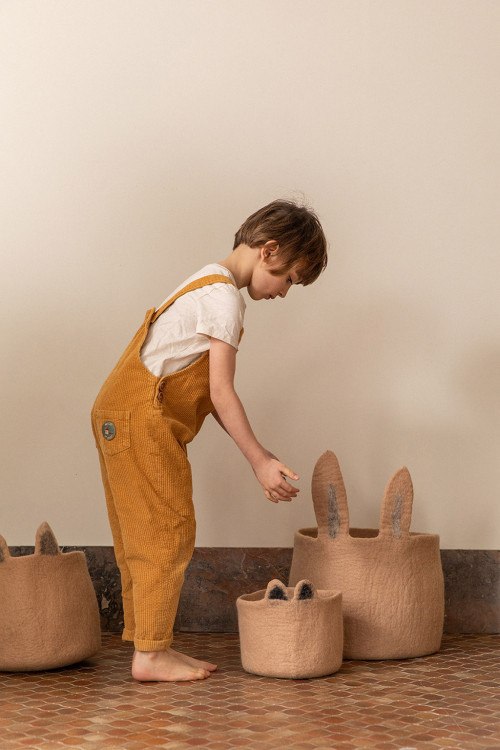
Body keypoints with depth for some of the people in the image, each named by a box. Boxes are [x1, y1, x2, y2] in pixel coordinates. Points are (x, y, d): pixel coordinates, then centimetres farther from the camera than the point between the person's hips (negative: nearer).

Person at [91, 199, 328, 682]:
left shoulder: (209, 284, 19)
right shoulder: (224, 296, -13)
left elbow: (208, 392, 16)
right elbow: (220, 393, -17)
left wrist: (258, 454, 12)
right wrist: (259, 462, -14)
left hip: (123, 419, 10)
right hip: (140, 420, -10)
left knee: (148, 540, 11)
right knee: (167, 533, -6)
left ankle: (151, 646, 17)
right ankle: (150, 653, -1)